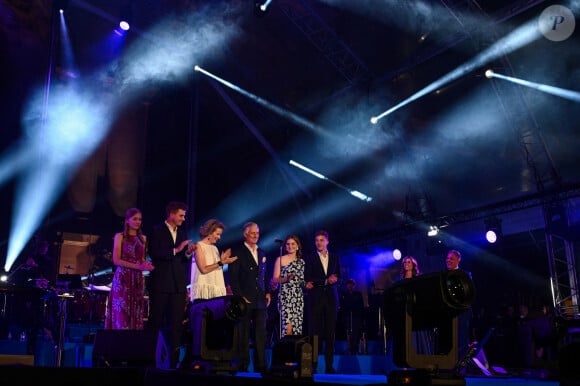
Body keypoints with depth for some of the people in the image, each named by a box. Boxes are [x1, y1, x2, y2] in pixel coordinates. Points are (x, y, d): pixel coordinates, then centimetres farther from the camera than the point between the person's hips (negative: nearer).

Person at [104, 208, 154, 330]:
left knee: (136, 316, 3)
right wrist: (138, 266, -18)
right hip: (122, 278, -4)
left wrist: (146, 265, -6)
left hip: (138, 279, 4)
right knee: (122, 315, -6)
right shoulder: (120, 236, 1)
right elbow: (116, 260, -8)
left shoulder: (143, 238, 14)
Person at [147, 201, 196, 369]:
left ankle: (174, 358, 6)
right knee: (156, 320, 1)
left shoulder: (183, 233, 16)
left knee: (176, 321, 2)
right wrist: (175, 250, -19)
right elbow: (154, 253, -14)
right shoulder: (157, 231, -1)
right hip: (160, 282, -5)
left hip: (178, 284, 5)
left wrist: (188, 252, -5)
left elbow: (183, 259, 15)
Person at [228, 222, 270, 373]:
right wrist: (240, 296, -12)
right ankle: (242, 366, 8)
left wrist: (267, 292, 9)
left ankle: (260, 366, 8)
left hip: (260, 300, 5)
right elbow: (232, 276, -6)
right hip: (245, 300, -5)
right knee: (244, 335, 1)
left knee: (261, 335, 3)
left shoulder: (261, 252, 17)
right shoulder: (237, 251, -1)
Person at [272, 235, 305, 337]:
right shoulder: (280, 259, 2)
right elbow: (275, 279, -4)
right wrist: (286, 279, -19)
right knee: (288, 325, -15)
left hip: (298, 296, 4)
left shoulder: (301, 261, 14)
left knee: (298, 325, 1)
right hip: (285, 295, -4)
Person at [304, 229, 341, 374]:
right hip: (316, 299, -2)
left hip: (331, 298, 2)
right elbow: (308, 280, -2)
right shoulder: (310, 258, 6)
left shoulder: (335, 257, 14)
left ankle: (329, 366, 4)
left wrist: (316, 283, -3)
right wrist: (325, 281, -13)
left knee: (330, 333, 1)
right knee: (315, 332, -4)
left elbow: (338, 278, 11)